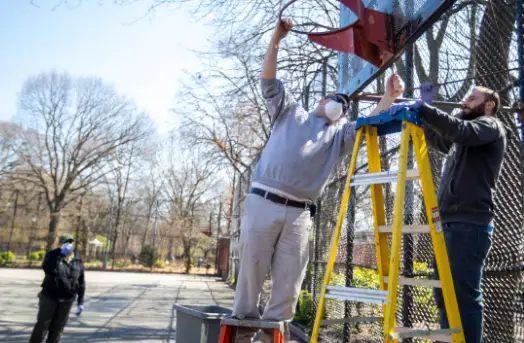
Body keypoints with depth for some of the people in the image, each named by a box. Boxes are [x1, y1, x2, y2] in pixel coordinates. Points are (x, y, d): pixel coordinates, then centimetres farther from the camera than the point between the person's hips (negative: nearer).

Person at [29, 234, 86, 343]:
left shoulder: (78, 261, 1)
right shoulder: (52, 255, -5)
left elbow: (81, 283, 5)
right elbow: (47, 268, -27)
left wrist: (80, 302, 1)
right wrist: (61, 255, -27)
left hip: (67, 300, 2)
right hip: (49, 296, -2)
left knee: (57, 329, 7)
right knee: (42, 325, 0)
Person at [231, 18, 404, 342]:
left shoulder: (340, 134, 21)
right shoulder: (290, 112, 19)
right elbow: (269, 82, 13)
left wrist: (389, 98, -8)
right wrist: (276, 40, 4)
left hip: (299, 213, 2)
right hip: (263, 203, -2)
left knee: (289, 281, 3)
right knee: (252, 270, 1)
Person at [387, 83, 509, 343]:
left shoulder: (491, 126, 2)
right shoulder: (460, 143, 27)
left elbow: (461, 130, -19)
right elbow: (435, 138, 37)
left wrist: (421, 108, -23)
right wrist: (426, 106, 27)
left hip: (470, 224, -9)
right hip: (449, 223, 9)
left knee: (464, 293, -11)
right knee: (444, 292, 9)